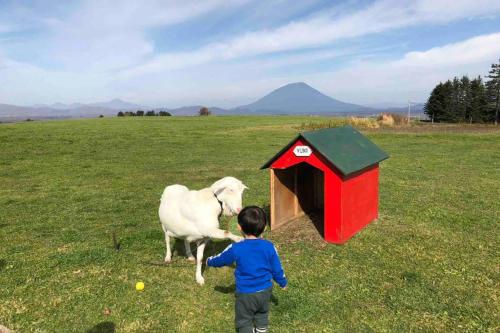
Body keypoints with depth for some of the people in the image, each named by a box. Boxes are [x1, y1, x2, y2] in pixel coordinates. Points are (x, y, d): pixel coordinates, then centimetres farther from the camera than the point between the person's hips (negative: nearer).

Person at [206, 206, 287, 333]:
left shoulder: (236, 249, -20)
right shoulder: (269, 247, -13)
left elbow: (220, 259, -1)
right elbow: (277, 269, -1)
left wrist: (209, 261, 22)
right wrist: (283, 282, 19)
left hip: (245, 294, -4)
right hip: (265, 290, 4)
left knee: (244, 321, 17)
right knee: (262, 315, 29)